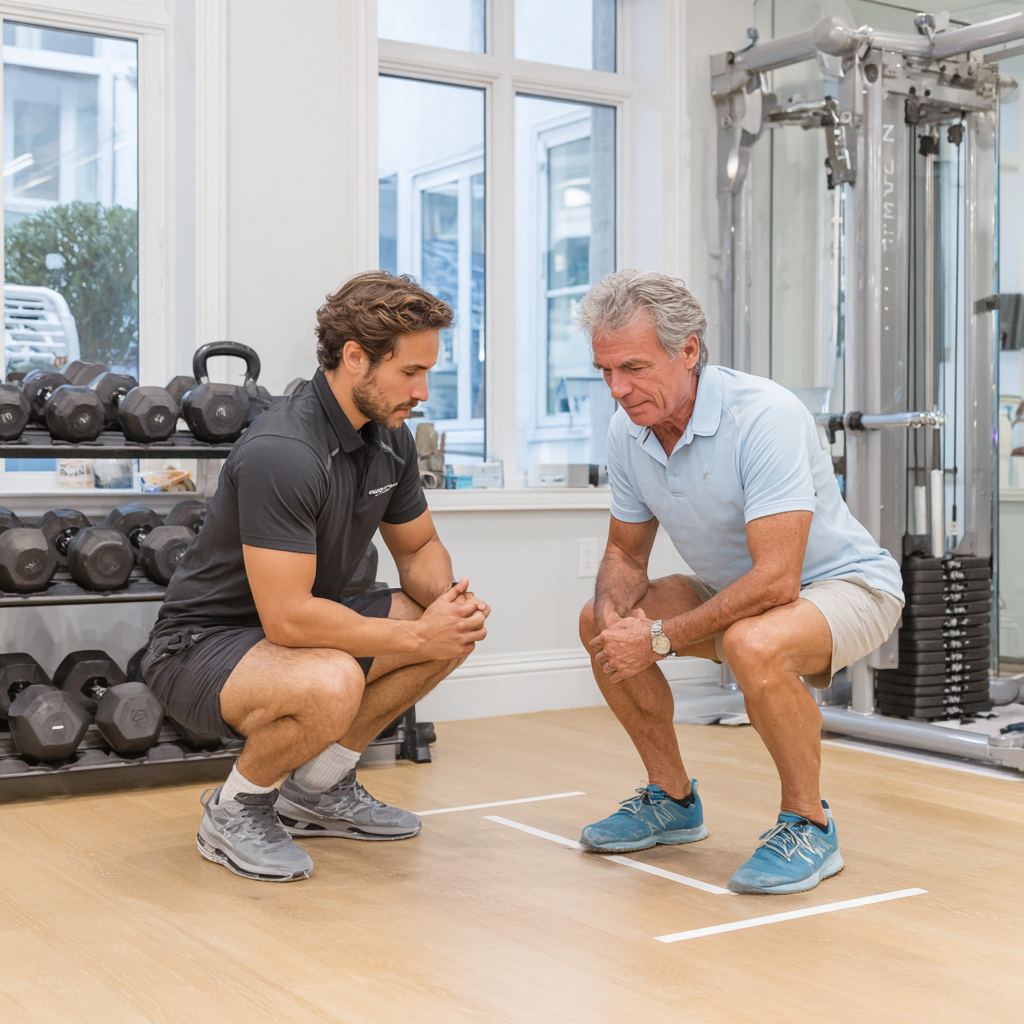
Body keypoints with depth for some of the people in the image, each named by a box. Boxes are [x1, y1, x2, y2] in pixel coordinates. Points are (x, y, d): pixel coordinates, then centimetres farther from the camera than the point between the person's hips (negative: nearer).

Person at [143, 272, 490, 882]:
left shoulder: (390, 437, -1)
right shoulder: (281, 453, -29)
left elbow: (420, 547, 12)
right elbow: (288, 618, -32)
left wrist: (446, 600, -11)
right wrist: (415, 635, -24)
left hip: (302, 631, 9)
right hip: (201, 645, -9)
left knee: (457, 626, 0)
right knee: (331, 684, -38)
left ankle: (319, 788, 12)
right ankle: (236, 809, -6)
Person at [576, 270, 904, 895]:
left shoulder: (765, 416, -31)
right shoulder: (628, 430, -7)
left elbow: (776, 581, -35)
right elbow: (626, 553, 5)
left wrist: (658, 639, -30)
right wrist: (616, 613, -18)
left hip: (846, 586, -8)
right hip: (735, 589, 8)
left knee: (755, 646, -38)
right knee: (599, 623, 0)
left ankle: (809, 825, -13)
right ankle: (673, 799, 15)